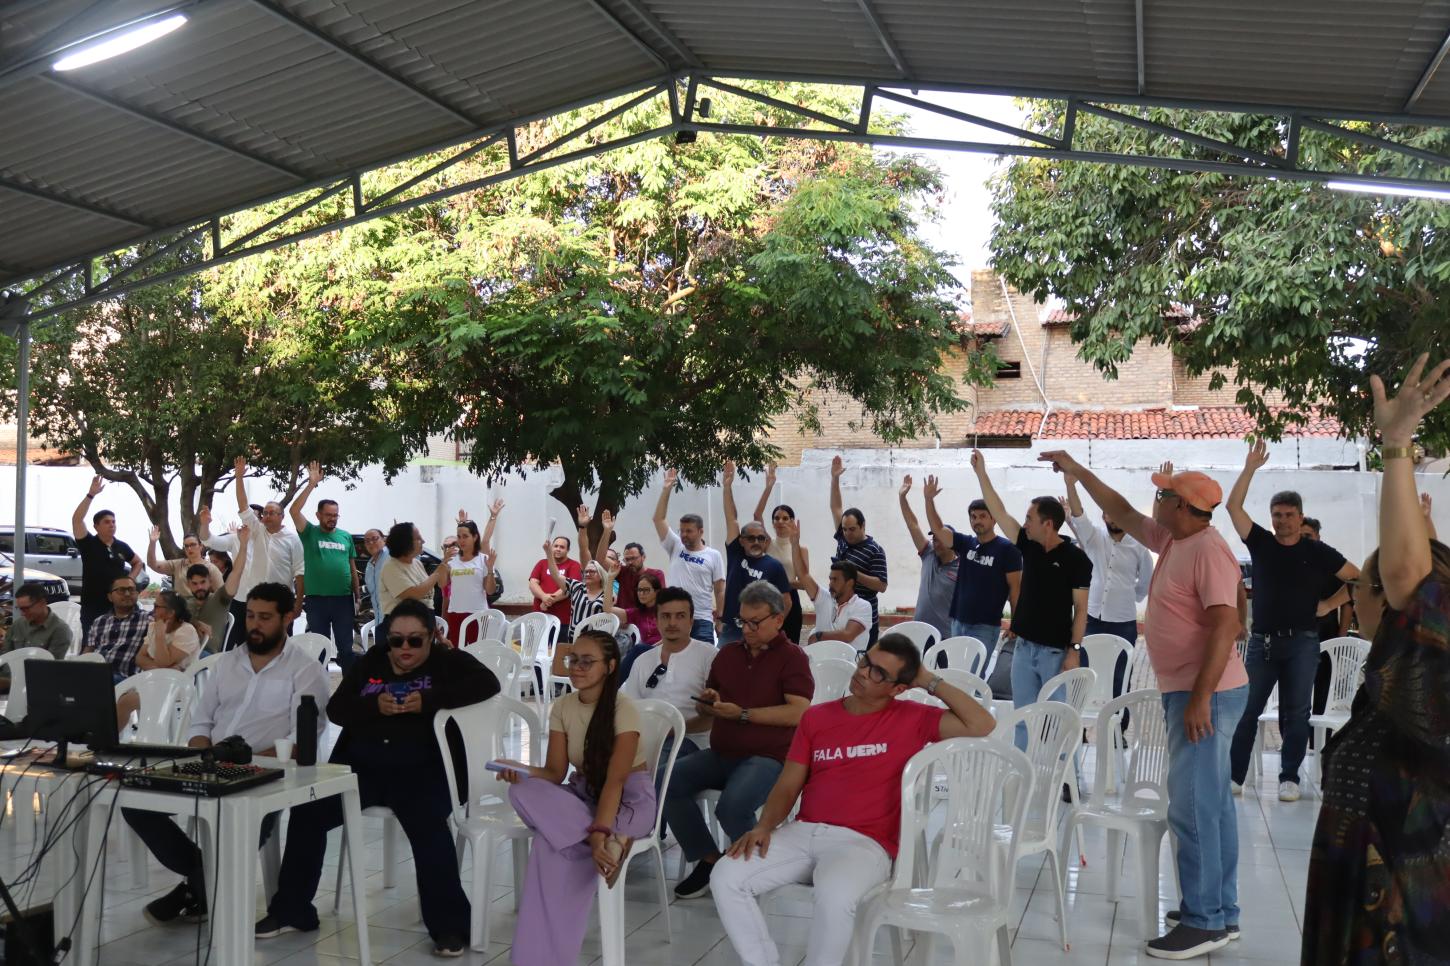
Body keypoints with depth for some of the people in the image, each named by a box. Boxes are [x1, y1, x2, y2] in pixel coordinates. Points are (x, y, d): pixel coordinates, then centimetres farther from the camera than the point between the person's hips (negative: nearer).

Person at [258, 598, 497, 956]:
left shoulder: (447, 661, 2)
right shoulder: (371, 662, 15)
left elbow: (488, 683, -15)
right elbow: (335, 709, 9)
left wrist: (430, 700, -22)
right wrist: (373, 704, -12)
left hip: (420, 769, -5)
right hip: (361, 764, 5)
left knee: (428, 827, -31)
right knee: (306, 813, -9)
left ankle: (449, 924, -19)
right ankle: (291, 910, 10)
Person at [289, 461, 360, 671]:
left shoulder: (346, 536, 9)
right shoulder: (310, 533, 1)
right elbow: (293, 510, -14)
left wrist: (356, 598, 10)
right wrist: (311, 484, -17)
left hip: (343, 600, 2)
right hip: (317, 600, -1)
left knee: (346, 648, 6)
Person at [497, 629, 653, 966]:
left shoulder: (623, 709, -18)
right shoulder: (562, 708, 0)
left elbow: (615, 780, -27)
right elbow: (555, 773, -4)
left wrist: (599, 834, -41)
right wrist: (523, 771, -28)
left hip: (630, 798, -6)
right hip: (583, 794, 6)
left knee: (553, 844, -35)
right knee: (523, 791, -29)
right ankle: (615, 841, -33)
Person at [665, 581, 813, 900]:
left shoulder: (792, 657, -2)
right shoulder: (728, 653, 16)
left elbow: (798, 713, -16)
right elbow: (705, 705, 25)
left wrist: (742, 714, -17)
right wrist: (707, 702, 0)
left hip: (769, 756, -6)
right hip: (721, 753, 7)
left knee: (732, 806, -33)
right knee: (667, 782, -17)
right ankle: (709, 860, -1)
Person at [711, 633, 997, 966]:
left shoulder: (912, 719, 3)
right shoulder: (816, 717, 13)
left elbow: (982, 726, -7)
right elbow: (788, 786, 11)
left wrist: (930, 682, -3)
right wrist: (764, 826, -8)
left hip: (865, 843, -4)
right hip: (802, 832, 4)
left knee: (834, 895, -37)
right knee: (726, 877, -17)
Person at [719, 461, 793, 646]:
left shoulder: (774, 566, -3)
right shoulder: (736, 554, 4)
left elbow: (786, 602, 1)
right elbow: (731, 518, -1)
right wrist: (727, 486, -6)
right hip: (729, 630, 2)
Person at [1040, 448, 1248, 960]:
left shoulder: (1208, 550, -18)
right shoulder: (1171, 540, 10)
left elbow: (1225, 624, -25)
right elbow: (1122, 513, 23)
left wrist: (1200, 697, -27)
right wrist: (1078, 471, 25)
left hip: (1205, 694, -10)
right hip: (1189, 691, 10)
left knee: (1193, 806, -7)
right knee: (1212, 803, 14)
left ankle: (1204, 922, 0)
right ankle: (1221, 910, 23)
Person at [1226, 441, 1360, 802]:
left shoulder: (1317, 551, 3)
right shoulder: (1261, 543, 5)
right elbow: (1233, 506, -4)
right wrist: (1250, 467, -7)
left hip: (1301, 642, -1)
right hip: (1262, 640, 1)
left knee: (1296, 713, 3)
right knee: (1246, 710, 2)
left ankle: (1289, 778, 11)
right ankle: (1234, 775, 7)